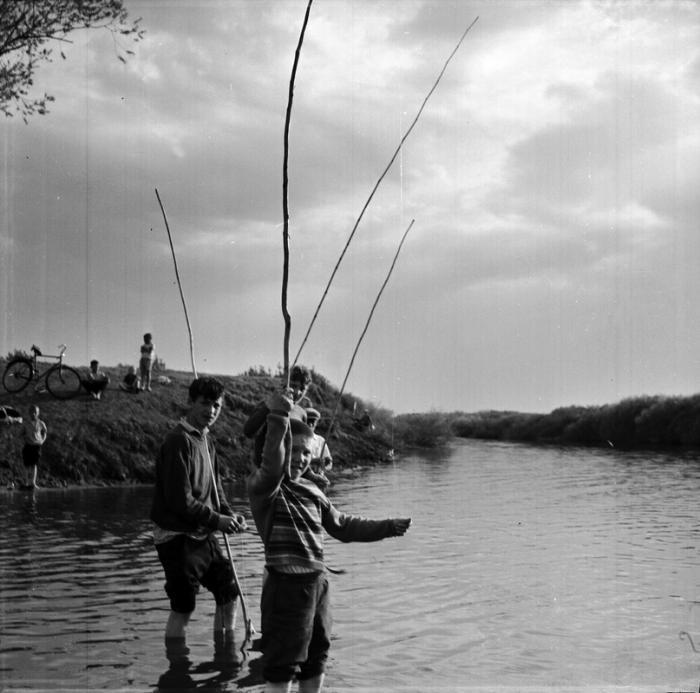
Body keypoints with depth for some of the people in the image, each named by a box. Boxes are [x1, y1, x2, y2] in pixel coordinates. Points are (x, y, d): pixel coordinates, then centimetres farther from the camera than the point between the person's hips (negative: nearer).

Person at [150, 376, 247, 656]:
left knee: (229, 591, 14)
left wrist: (230, 514, -1)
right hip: (177, 536, -9)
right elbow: (180, 500, -22)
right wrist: (217, 520, -18)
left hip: (203, 536, 9)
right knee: (183, 607, -5)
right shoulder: (178, 441, -18)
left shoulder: (206, 441, 11)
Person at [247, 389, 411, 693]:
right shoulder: (262, 486, -11)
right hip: (286, 585, -8)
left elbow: (342, 525, 23)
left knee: (315, 659, 21)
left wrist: (386, 528, 18)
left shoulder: (311, 491, 13)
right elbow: (272, 466, -34)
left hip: (317, 584, 8)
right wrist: (279, 419, -46)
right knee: (281, 666, -4)